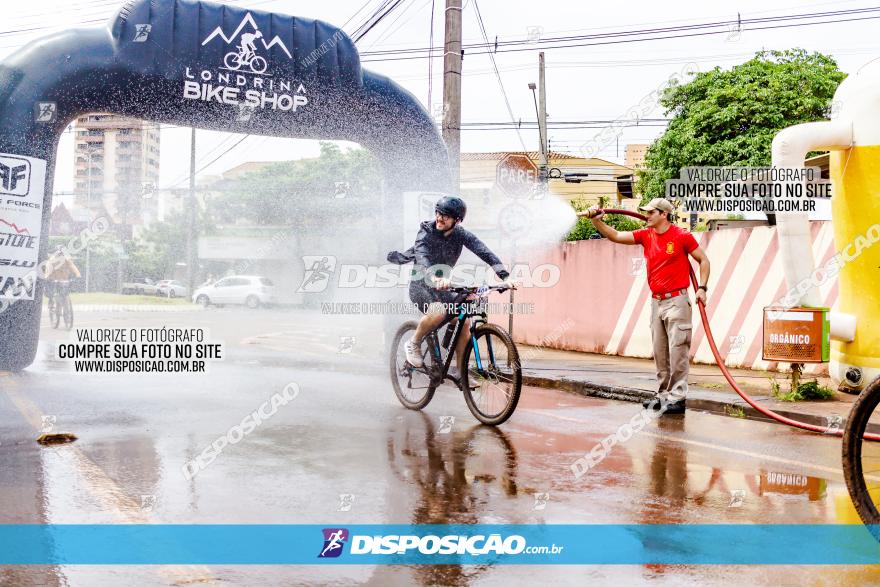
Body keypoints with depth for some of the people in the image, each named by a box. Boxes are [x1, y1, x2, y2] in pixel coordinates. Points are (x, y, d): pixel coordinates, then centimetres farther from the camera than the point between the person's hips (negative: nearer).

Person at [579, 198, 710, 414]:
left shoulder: (682, 236, -7)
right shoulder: (646, 235, 7)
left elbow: (703, 260, 1)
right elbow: (616, 236, 3)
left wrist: (702, 288, -8)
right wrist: (596, 220, -9)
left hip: (676, 301, -6)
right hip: (656, 301, 6)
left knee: (678, 351, -6)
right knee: (660, 352, 10)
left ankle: (677, 398, -3)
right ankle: (663, 394, 18)